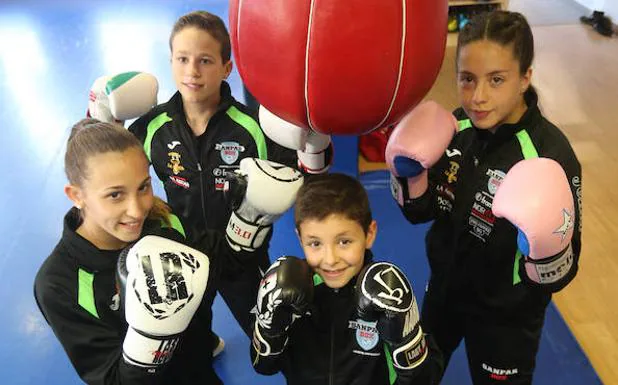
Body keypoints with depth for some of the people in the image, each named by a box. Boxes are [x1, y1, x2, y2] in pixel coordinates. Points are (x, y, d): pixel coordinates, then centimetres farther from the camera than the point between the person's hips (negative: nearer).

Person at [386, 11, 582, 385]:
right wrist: (411, 173, -20)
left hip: (505, 317, -5)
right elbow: (422, 211, -2)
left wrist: (546, 246, -43)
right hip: (444, 289, 5)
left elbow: (560, 276, -22)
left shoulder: (551, 156, -29)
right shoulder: (456, 126, -12)